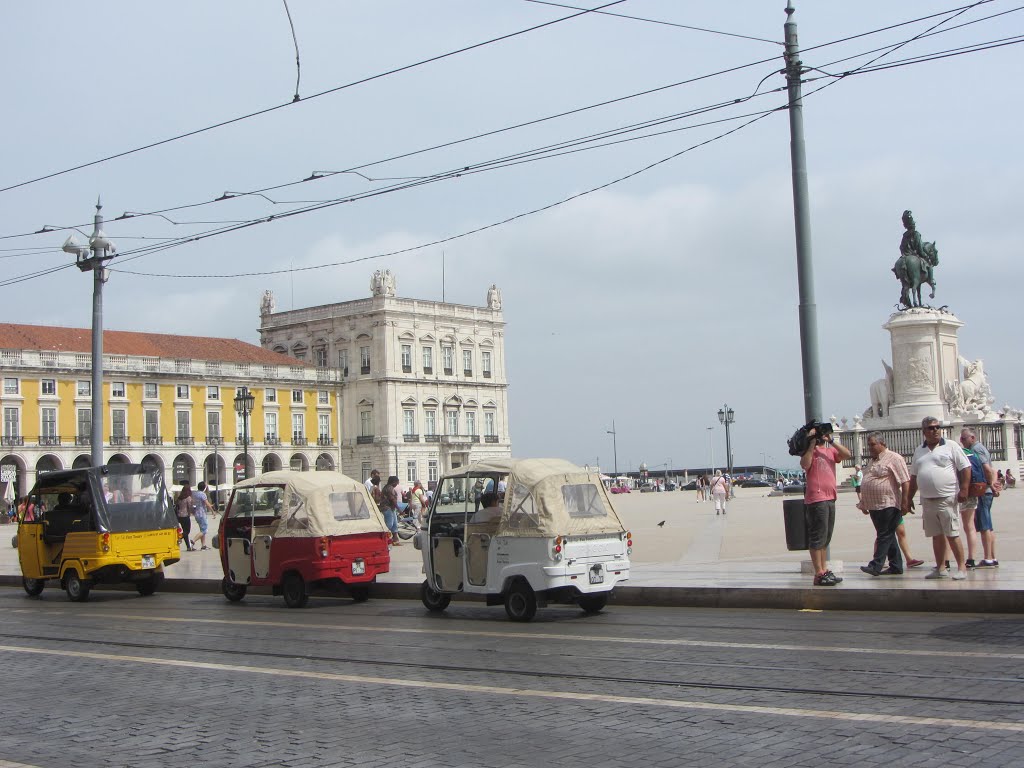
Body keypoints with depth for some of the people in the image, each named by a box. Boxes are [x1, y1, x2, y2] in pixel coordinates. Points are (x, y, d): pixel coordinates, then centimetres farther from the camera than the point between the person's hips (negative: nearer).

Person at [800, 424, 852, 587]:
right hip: (816, 500, -8)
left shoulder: (830, 450, 16)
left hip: (830, 498, 8)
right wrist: (812, 444, -17)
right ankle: (819, 575, -6)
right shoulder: (810, 451, -2)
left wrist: (832, 441, -8)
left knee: (826, 538, 15)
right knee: (818, 538, -7)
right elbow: (805, 465, -22)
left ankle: (825, 570, 23)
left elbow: (847, 454, 0)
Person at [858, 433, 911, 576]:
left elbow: (905, 482, -13)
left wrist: (905, 501, -19)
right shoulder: (872, 461, 19)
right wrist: (864, 503, 23)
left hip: (889, 505, -9)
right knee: (888, 537, 11)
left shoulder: (894, 459, -7)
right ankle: (896, 567, 15)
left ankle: (876, 566, -11)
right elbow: (867, 483, 25)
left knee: (884, 536, -8)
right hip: (874, 506, 9)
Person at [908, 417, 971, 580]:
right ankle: (941, 568, 16)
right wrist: (909, 498, 18)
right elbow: (914, 477, 20)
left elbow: (965, 468, -4)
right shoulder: (919, 450, 14)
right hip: (927, 500, 5)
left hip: (946, 499, -5)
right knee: (936, 536, 10)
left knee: (952, 535, -6)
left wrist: (963, 489, -12)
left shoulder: (950, 446, 0)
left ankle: (962, 568, 0)